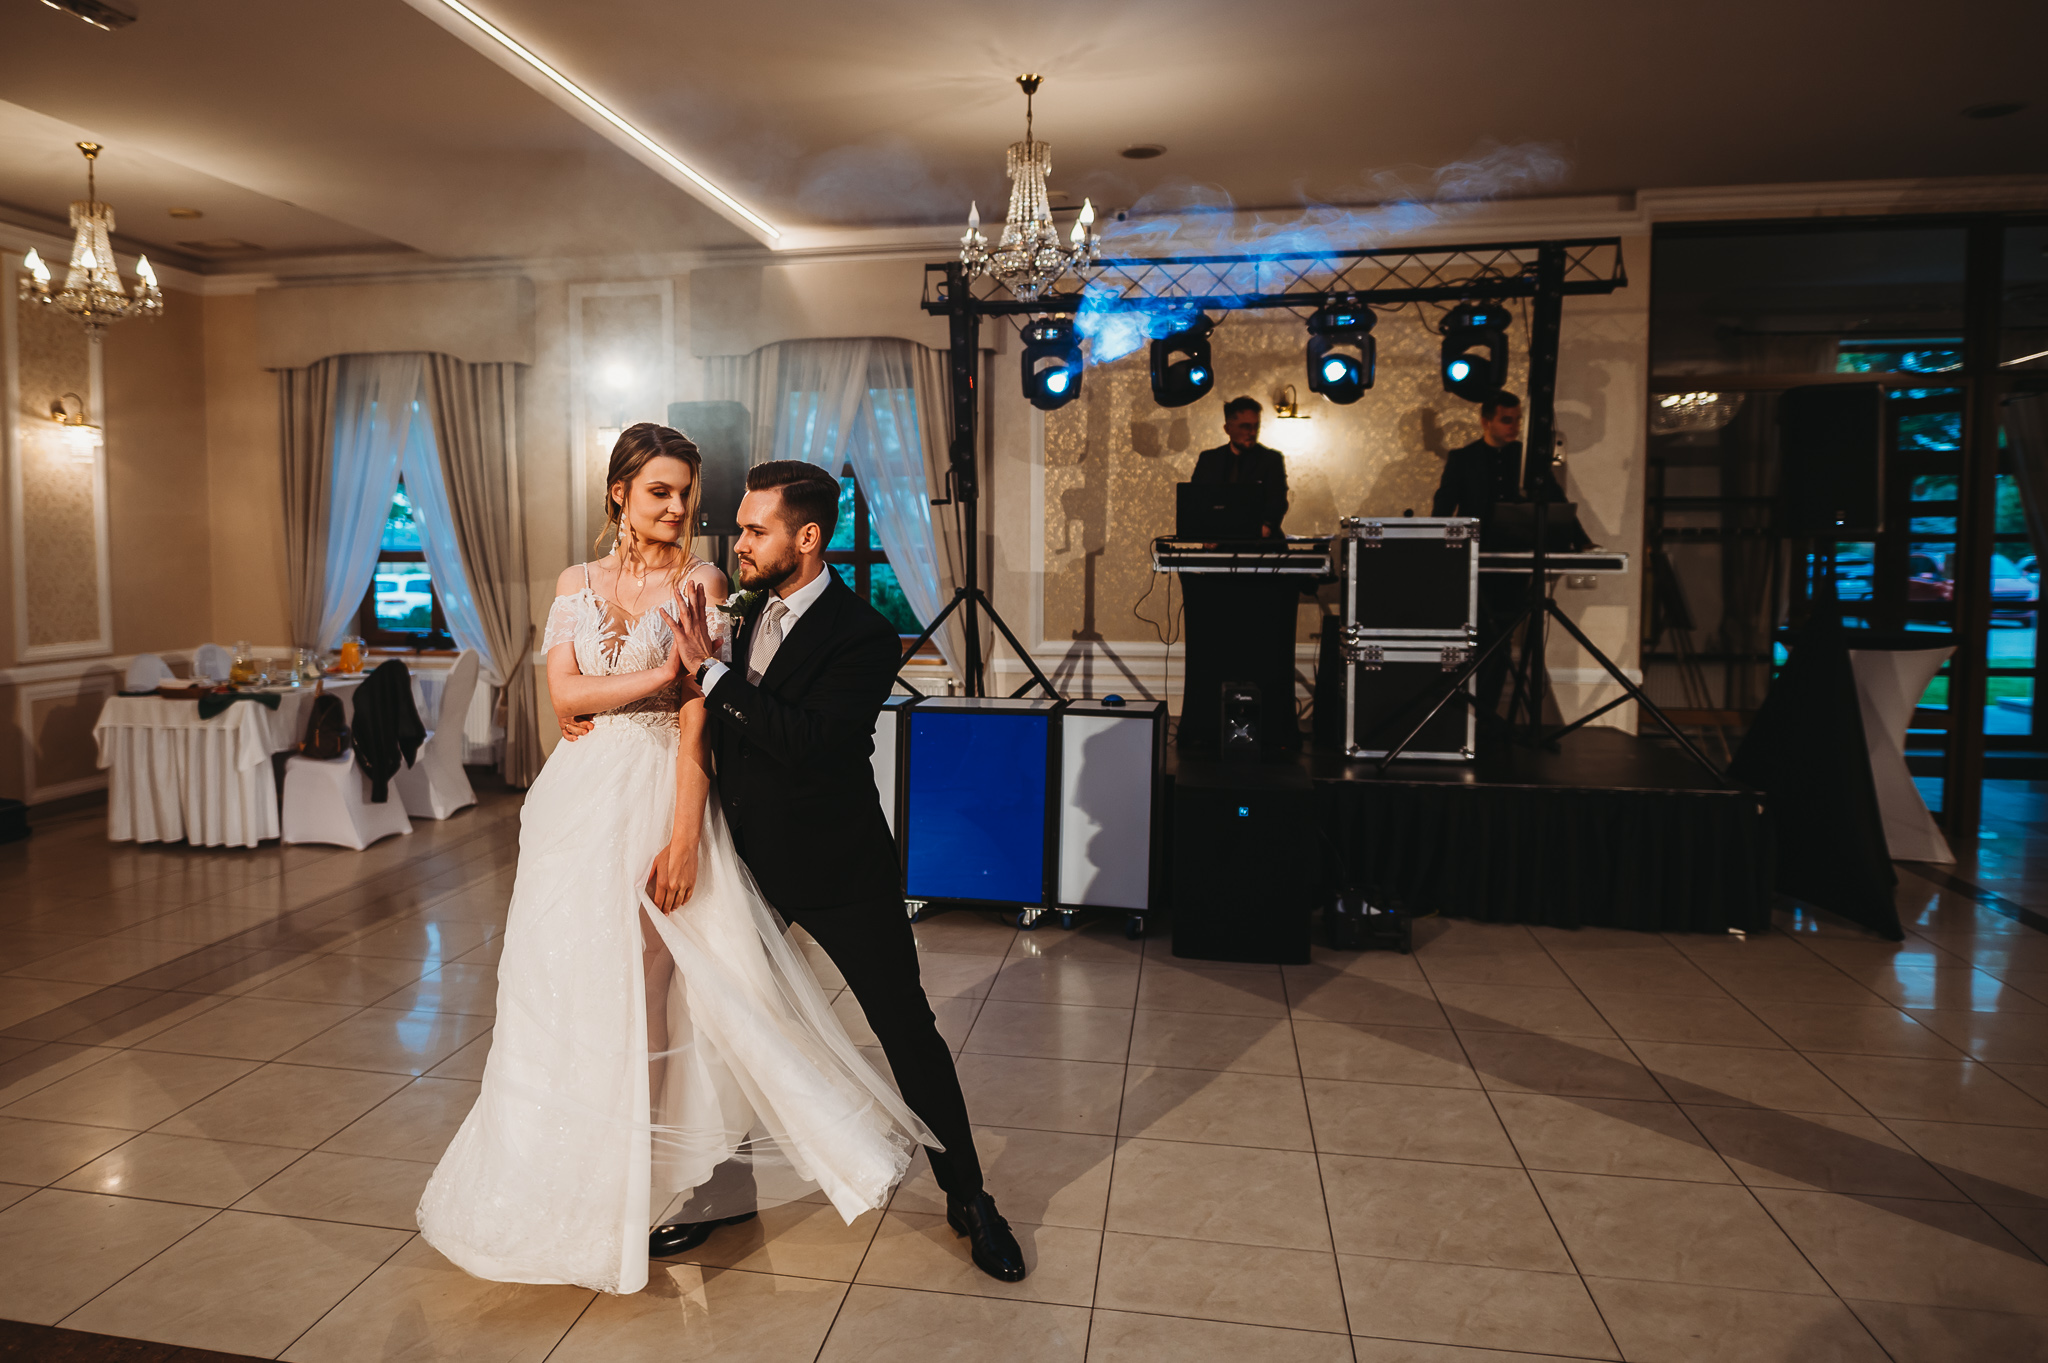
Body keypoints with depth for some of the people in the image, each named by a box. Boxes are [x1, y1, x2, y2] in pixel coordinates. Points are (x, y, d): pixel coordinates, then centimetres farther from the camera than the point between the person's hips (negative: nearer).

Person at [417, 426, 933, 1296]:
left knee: (648, 987, 0)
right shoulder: (576, 584, 9)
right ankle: (576, 1179, 27)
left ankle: (642, 1180, 17)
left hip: (663, 793, -4)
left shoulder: (699, 582, -3)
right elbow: (565, 695, -2)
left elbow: (698, 717, -10)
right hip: (581, 799, 4)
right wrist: (662, 672, -13)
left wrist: (686, 835, -17)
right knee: (571, 982, 9)